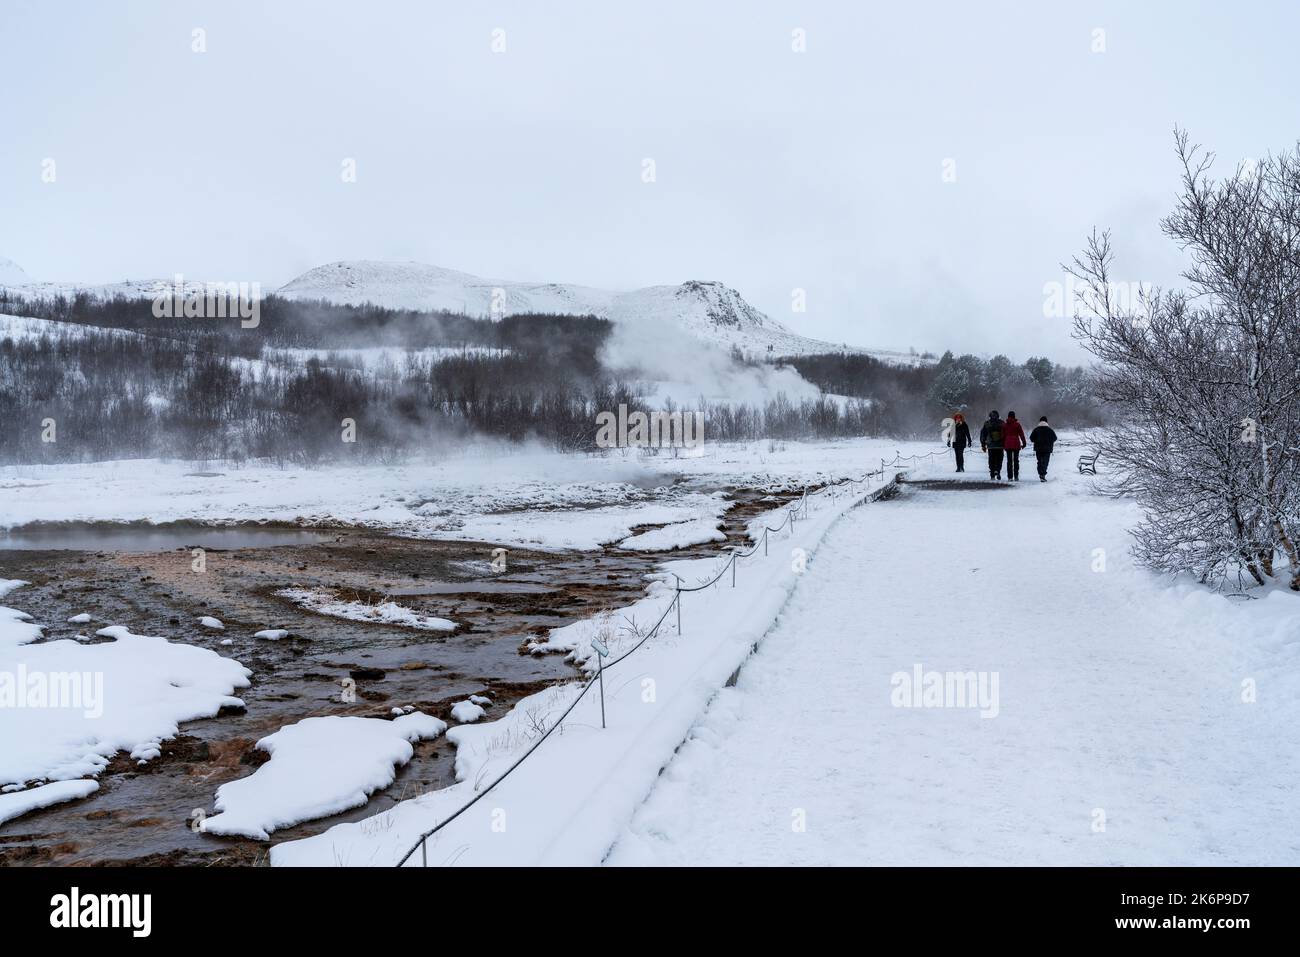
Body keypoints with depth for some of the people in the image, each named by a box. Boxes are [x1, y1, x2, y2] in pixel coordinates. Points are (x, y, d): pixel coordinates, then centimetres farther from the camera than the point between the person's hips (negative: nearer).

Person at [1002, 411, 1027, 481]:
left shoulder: (1004, 425, 4)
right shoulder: (1017, 424, -4)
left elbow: (1003, 435, 7)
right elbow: (1021, 434, -3)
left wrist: (1003, 445, 13)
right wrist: (1024, 443, 4)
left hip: (1007, 444, 2)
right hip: (1016, 444, -2)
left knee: (1009, 461, 4)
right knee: (1016, 460, 5)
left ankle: (1010, 477, 0)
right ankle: (1016, 476, 1)